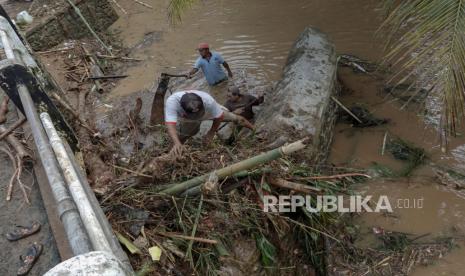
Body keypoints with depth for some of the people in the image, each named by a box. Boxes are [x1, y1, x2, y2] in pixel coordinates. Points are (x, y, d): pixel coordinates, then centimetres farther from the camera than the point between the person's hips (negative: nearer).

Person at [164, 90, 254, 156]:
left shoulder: (208, 100, -47)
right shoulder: (172, 102, -48)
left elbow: (219, 117, -28)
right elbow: (170, 125, -56)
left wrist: (211, 132, -16)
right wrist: (176, 143, -73)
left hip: (211, 111, 0)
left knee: (234, 118, 9)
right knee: (181, 136, -2)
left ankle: (253, 128, 37)